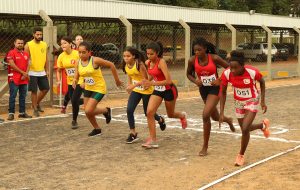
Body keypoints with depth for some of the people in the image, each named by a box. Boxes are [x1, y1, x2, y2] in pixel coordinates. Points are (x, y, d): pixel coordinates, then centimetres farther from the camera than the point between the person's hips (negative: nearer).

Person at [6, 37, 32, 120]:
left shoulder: (26, 54, 15)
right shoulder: (11, 53, -5)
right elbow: (12, 65, -14)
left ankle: (22, 112, 16)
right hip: (14, 79, -6)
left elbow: (28, 65, 12)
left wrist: (26, 74, -5)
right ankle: (11, 113, -2)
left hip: (24, 79, 6)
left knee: (23, 96, 10)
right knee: (12, 96, -5)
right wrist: (23, 72, -11)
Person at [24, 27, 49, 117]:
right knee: (34, 91, 1)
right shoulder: (28, 45, -9)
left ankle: (37, 103, 30)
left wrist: (47, 70, 9)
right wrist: (26, 72, -12)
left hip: (42, 72, 5)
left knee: (45, 89, 8)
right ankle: (35, 109, 12)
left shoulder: (44, 44, 5)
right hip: (32, 72, -5)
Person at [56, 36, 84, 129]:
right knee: (73, 100, 7)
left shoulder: (77, 54, -17)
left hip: (79, 81, -5)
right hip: (70, 82, 5)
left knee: (74, 100, -15)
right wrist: (59, 80, -7)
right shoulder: (61, 56, -3)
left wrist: (84, 80, -19)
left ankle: (74, 121, 5)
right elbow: (59, 70, 9)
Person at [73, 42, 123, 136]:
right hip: (88, 89, 6)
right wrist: (75, 81, -25)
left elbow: (111, 65, -14)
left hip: (99, 89, -6)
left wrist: (117, 80, -6)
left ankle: (106, 111, 14)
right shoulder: (78, 63, -4)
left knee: (88, 111, -14)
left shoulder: (95, 60, -21)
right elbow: (76, 77, 1)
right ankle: (97, 129, 33)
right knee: (87, 111, 9)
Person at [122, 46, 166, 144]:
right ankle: (133, 133, 0)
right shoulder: (126, 65, -7)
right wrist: (129, 86, 7)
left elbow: (145, 79, -26)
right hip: (136, 90, 5)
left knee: (147, 112, 9)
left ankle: (160, 120, 43)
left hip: (146, 90, -5)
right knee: (129, 110, -11)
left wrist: (133, 85, -35)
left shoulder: (139, 64, -27)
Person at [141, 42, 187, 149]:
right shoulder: (148, 63, -4)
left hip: (169, 90, -6)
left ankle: (182, 116, 52)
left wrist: (152, 83, -34)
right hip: (158, 90, 6)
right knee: (149, 112, -14)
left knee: (170, 114, 15)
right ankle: (153, 140, -7)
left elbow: (169, 81, -32)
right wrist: (147, 82, 2)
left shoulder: (161, 62, -25)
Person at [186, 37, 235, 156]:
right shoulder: (192, 60, -11)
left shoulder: (214, 58, -18)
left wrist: (220, 80, -18)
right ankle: (228, 120, 58)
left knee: (205, 115, -20)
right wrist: (195, 80, -13)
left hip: (215, 88, -4)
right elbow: (188, 74, 7)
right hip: (203, 89, 4)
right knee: (215, 117, 18)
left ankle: (205, 147, -6)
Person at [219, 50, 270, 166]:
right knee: (245, 129, 16)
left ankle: (241, 155, 8)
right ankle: (263, 125, 48)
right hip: (238, 102, 4)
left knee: (245, 129, -16)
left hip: (252, 101, -4)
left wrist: (262, 101, -6)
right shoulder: (227, 74, -25)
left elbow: (262, 82, -7)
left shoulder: (252, 72, -30)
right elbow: (223, 92, -10)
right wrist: (221, 112, -14)